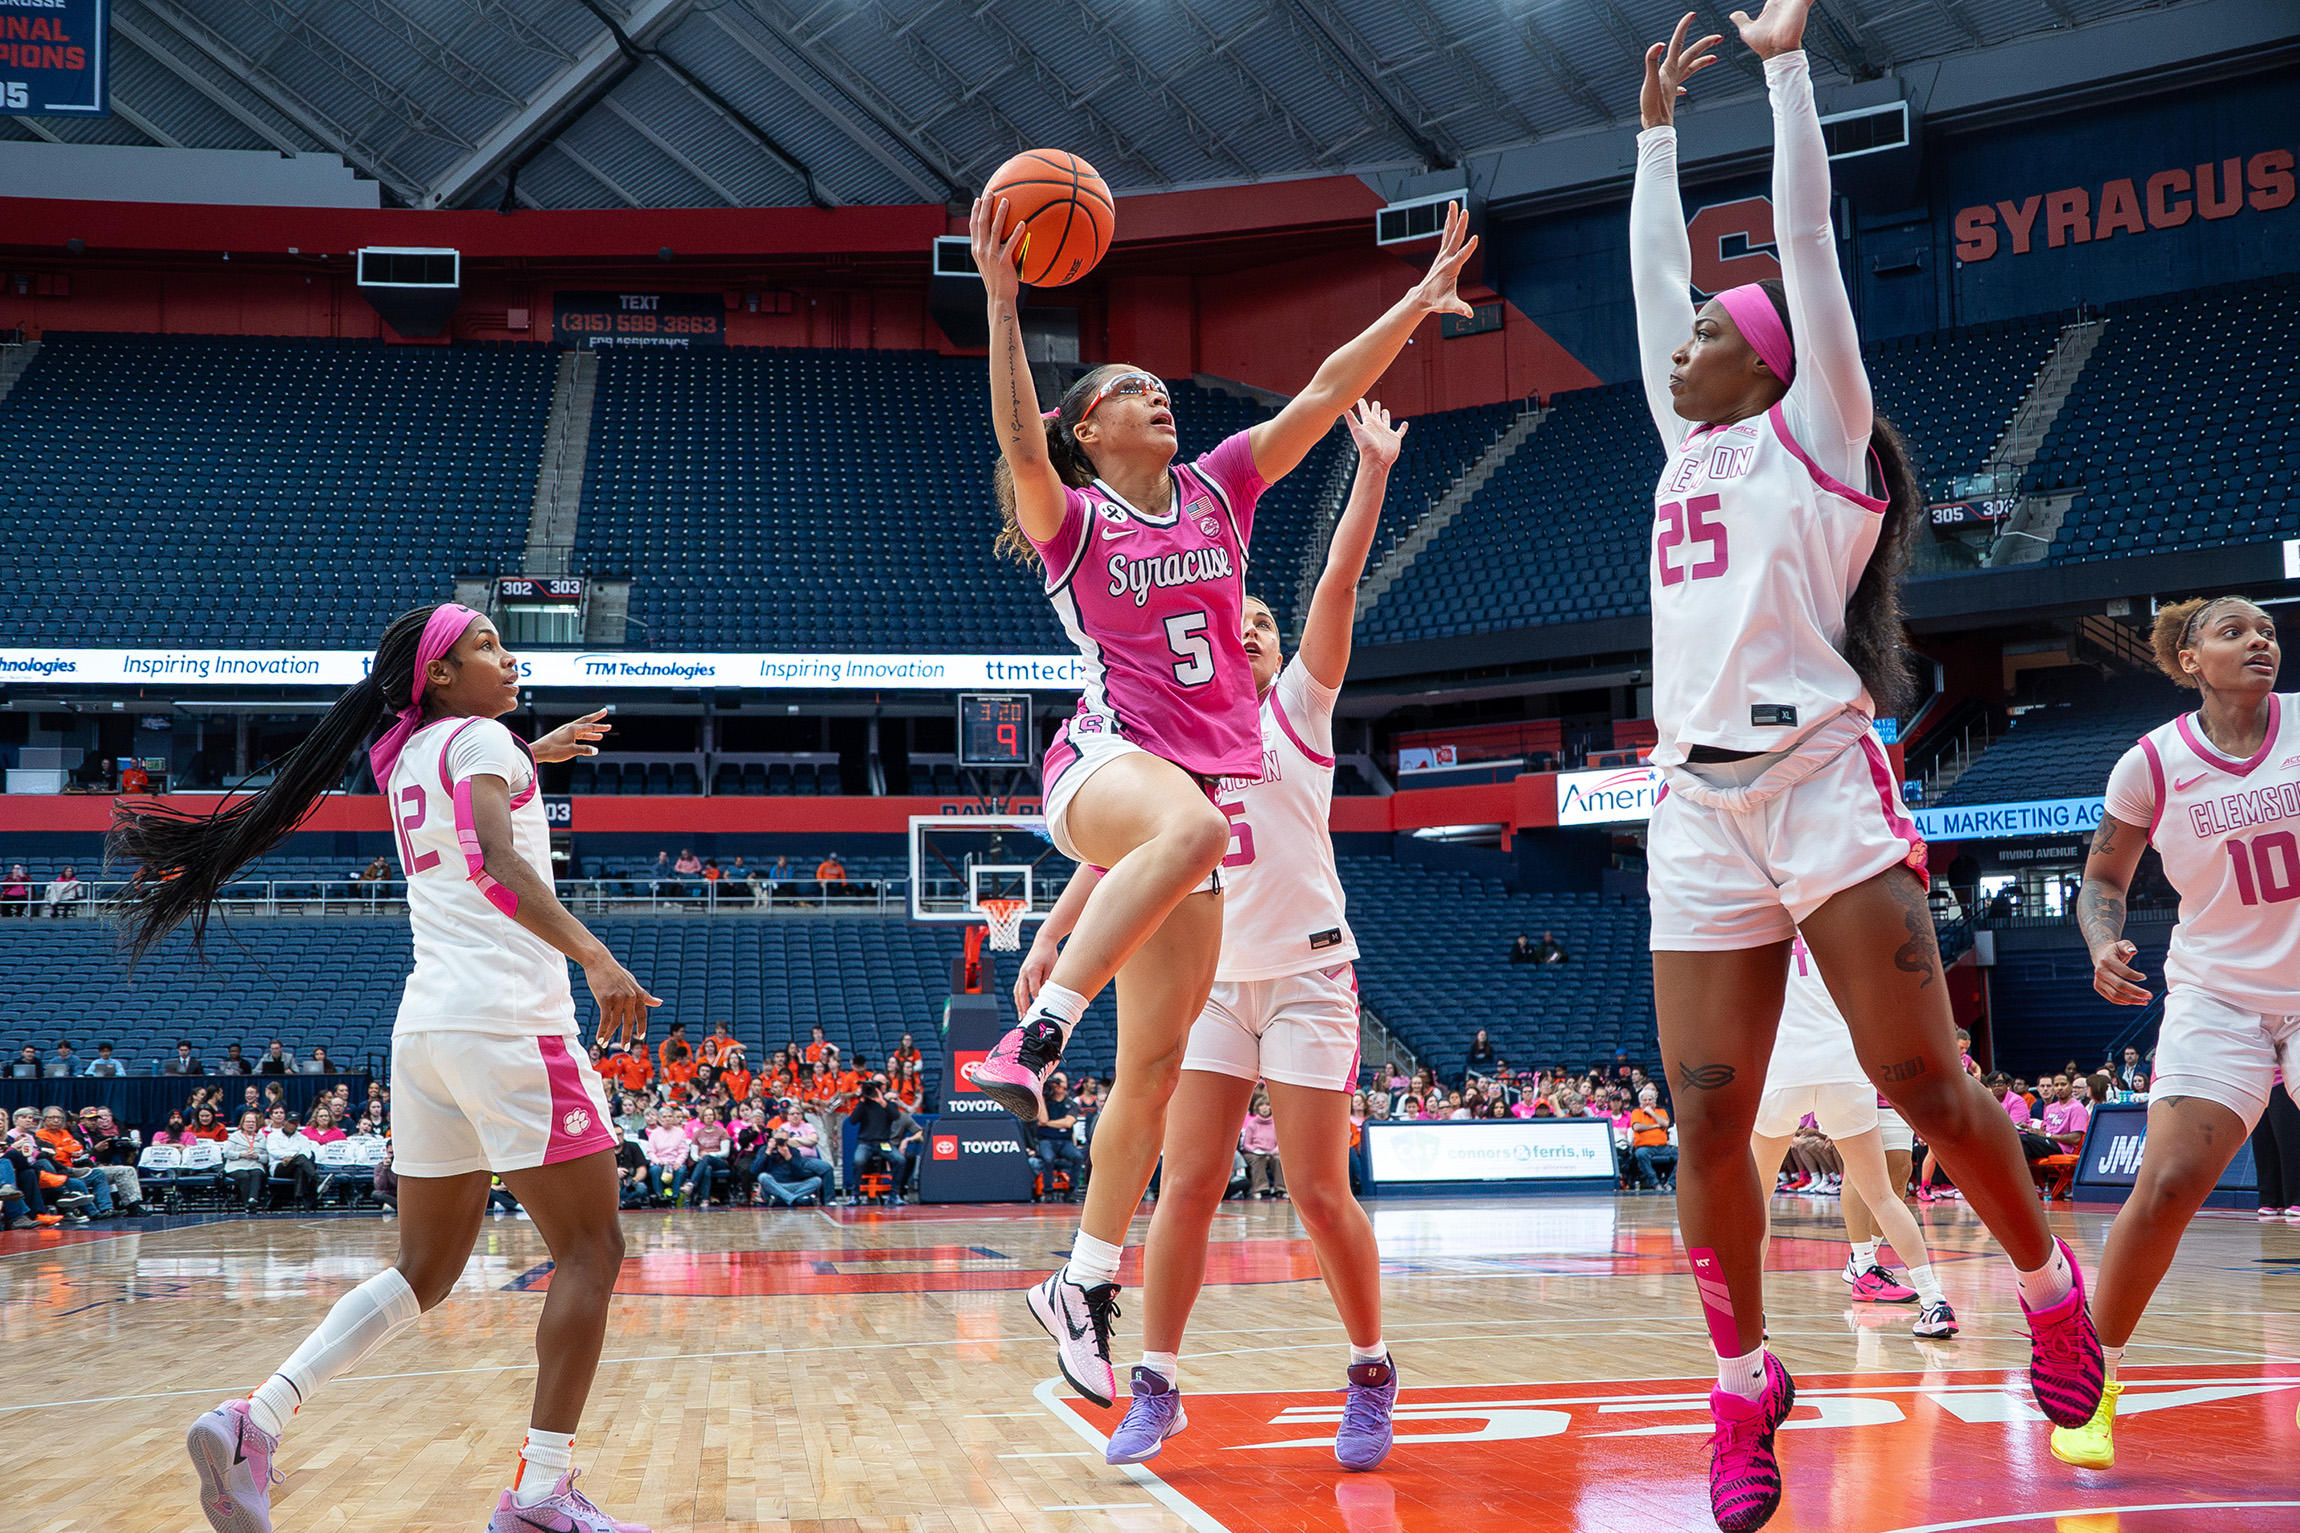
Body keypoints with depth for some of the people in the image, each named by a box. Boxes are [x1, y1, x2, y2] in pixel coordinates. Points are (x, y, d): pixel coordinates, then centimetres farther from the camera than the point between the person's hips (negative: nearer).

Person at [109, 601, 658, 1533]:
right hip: (508, 1019, -8)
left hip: (425, 1026, 8)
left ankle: (256, 1419, 1)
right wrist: (595, 957, -31)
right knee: (590, 1248, -1)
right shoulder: (479, 739, -4)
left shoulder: (403, 759, 19)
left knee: (425, 1271, 15)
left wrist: (535, 752, 51)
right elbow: (502, 866, -21)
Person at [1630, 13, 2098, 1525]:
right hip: (1698, 811, 5)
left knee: (1924, 1084, -7)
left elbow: (1808, 233, 5)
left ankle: (2052, 1283, 17)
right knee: (1708, 1128, 0)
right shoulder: (1692, 442, 22)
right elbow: (1653, 269, 30)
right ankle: (1744, 1388, 12)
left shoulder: (1814, 426, 8)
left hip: (1824, 787, -5)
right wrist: (1658, 124, 36)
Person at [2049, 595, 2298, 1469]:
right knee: (2166, 1187, -12)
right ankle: (2094, 1390, 3)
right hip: (2217, 998, -1)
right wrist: (2104, 945, -13)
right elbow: (2103, 877, 6)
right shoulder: (2153, 764, -6)